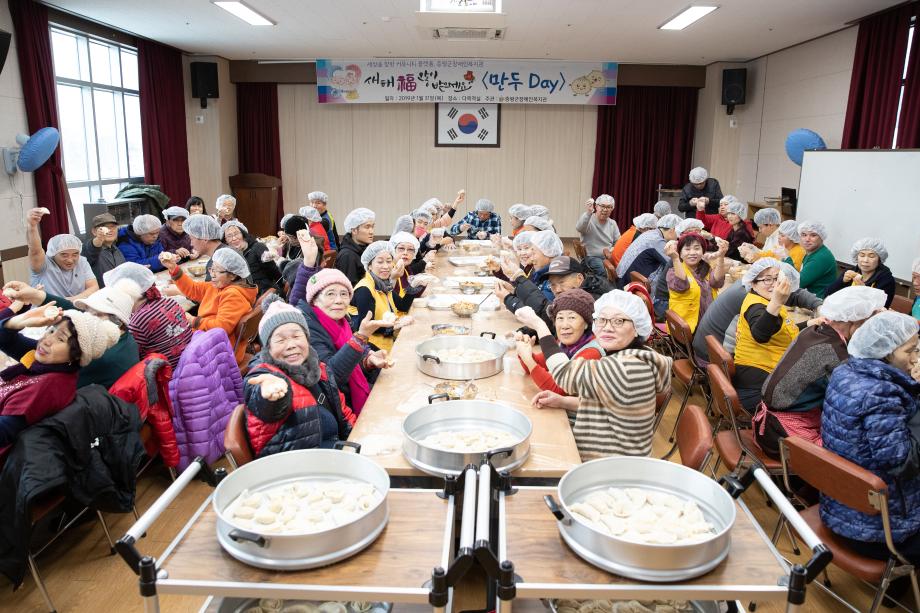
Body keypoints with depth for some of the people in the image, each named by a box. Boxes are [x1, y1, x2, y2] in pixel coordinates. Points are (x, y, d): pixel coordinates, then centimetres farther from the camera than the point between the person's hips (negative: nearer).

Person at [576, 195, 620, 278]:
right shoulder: (588, 219, -5)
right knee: (606, 272, -33)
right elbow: (579, 228, -28)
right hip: (591, 257, -5)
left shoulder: (613, 223, 13)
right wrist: (588, 212, -44)